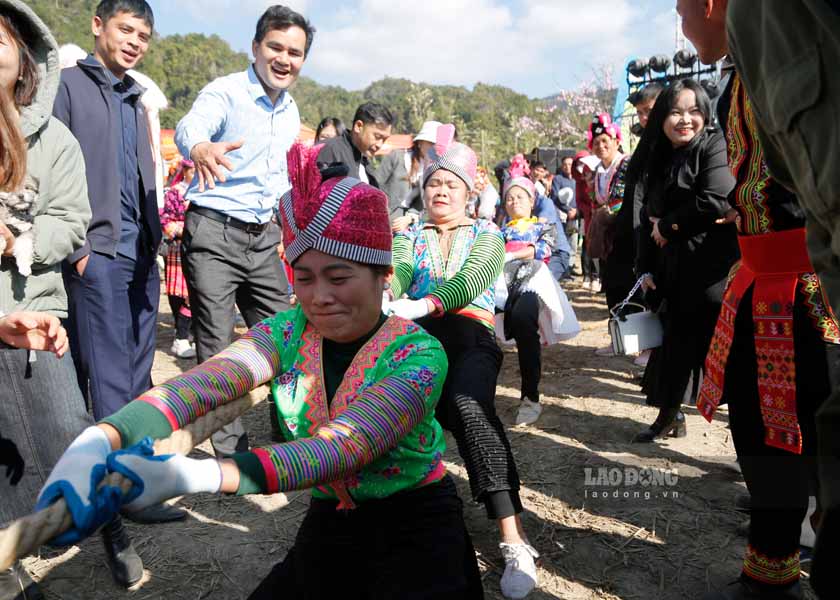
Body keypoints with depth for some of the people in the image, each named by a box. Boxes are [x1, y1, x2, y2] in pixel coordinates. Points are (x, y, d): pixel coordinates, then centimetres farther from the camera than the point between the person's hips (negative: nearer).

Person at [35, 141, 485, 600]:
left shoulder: (419, 356, -20)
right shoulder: (287, 333, -8)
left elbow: (345, 446, -34)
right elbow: (200, 383, -26)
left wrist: (187, 475, -46)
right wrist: (98, 441, -45)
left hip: (419, 529, -4)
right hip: (329, 525, 4)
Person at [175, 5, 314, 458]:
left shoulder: (291, 111, 12)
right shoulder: (225, 93, -10)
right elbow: (190, 126, -33)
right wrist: (200, 148, -55)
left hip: (264, 237, 6)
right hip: (214, 232, -6)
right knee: (216, 346, -1)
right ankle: (230, 449, 11)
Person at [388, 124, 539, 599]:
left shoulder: (488, 235, 16)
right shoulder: (409, 237, 22)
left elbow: (470, 281, -5)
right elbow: (397, 272, -1)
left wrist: (423, 304, -25)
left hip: (471, 333, -2)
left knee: (468, 402, -34)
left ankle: (514, 539, -31)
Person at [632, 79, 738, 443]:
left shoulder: (715, 146, -6)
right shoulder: (659, 159, 14)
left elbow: (717, 201, -21)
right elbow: (648, 217, 16)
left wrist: (668, 225, -8)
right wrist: (646, 267, 8)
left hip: (712, 272, -7)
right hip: (673, 272, 7)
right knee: (674, 342, 14)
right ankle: (669, 416, 29)